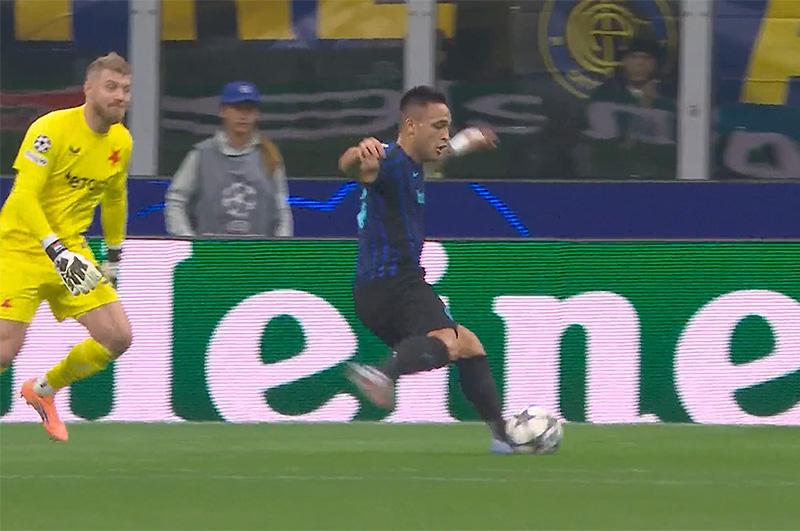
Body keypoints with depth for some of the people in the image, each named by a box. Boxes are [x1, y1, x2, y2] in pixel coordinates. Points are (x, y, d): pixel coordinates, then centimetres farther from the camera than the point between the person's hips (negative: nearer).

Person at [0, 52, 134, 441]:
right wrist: (58, 252, -33)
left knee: (118, 336, -5)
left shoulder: (121, 142, 4)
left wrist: (114, 255, 25)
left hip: (72, 250, 6)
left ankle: (43, 390, 17)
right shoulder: (52, 129, -18)